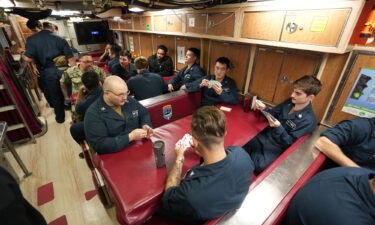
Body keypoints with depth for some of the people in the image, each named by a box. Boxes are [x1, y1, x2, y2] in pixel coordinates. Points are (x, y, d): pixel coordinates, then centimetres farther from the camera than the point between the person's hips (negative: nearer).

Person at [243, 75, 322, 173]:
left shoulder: (309, 121, -17)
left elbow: (290, 143, -16)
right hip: (264, 136, 6)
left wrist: (278, 127, -33)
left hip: (276, 146, -5)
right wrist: (264, 108, -11)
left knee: (259, 166, -28)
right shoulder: (289, 102, 1)